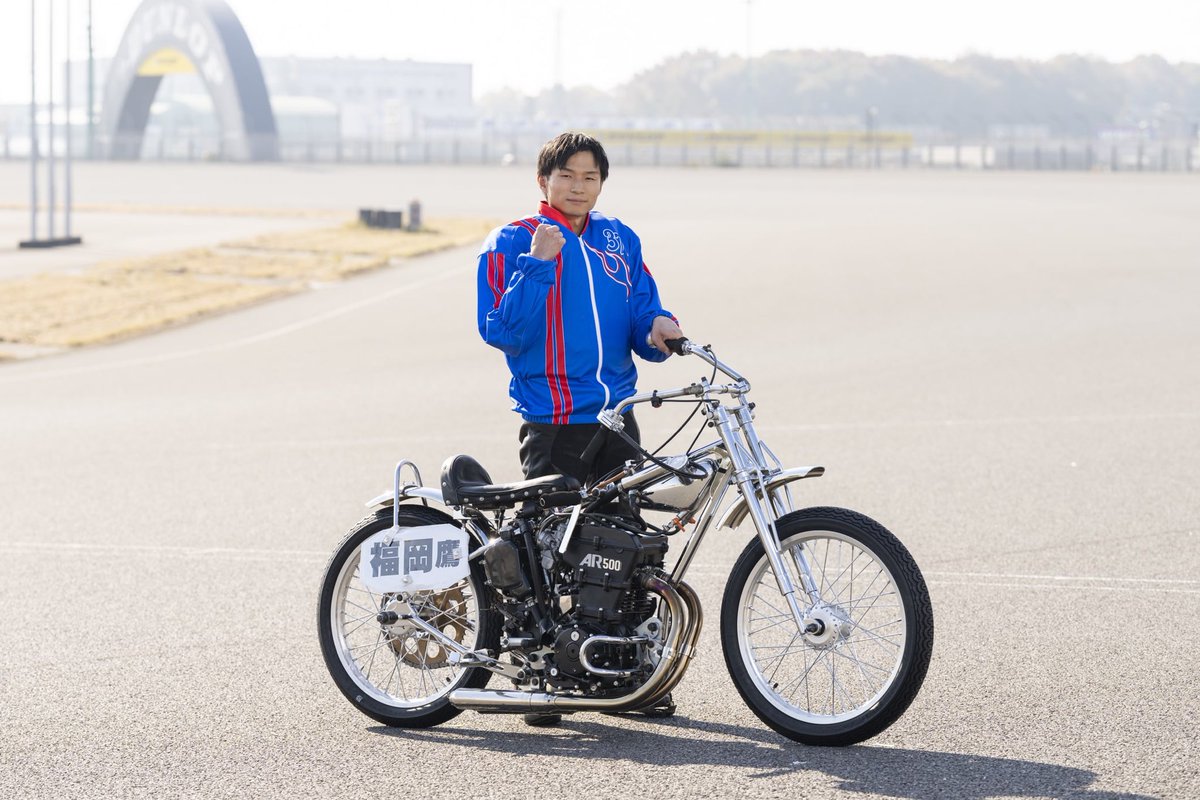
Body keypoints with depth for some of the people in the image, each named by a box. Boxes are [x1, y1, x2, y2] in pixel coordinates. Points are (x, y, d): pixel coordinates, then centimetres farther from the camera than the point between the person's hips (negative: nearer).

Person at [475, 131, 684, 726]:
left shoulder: (620, 241, 15)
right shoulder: (510, 243, 0)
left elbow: (642, 311, 14)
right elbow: (500, 331, -10)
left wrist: (658, 329, -9)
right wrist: (536, 263, -17)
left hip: (618, 417, 5)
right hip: (551, 424, -5)